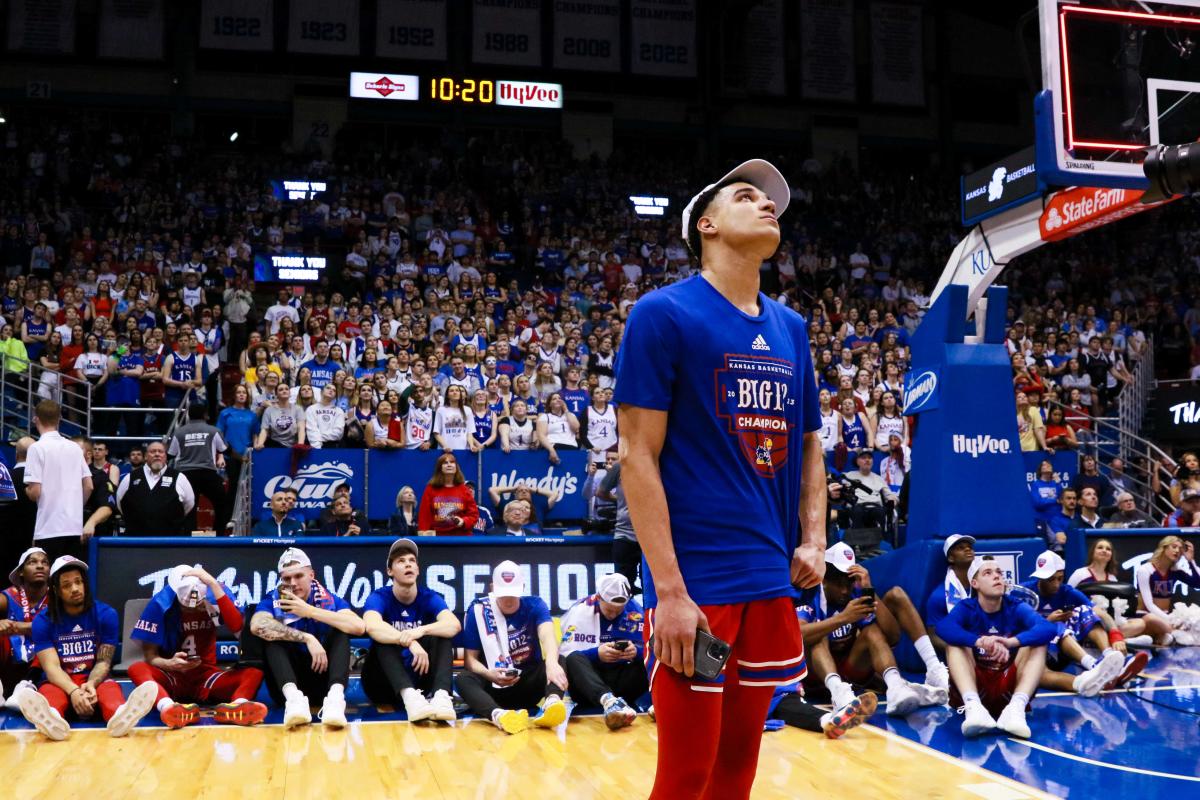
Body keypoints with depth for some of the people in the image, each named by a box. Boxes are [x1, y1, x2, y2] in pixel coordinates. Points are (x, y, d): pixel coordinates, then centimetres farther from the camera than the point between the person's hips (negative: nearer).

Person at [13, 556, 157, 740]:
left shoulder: (106, 614, -1)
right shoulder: (43, 621, -3)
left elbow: (104, 661, -3)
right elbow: (51, 666, -13)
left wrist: (91, 684, -28)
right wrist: (73, 691, -34)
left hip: (95, 681, 0)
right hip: (60, 683, 0)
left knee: (110, 688, -34)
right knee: (48, 691, -35)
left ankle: (120, 716, -69)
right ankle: (51, 719, -71)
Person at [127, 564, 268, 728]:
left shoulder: (214, 597, -7)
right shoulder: (161, 603, -10)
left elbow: (237, 627, -25)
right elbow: (149, 654, -6)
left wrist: (213, 583, -28)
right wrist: (169, 664, -29)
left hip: (206, 676, 1)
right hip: (172, 677, -1)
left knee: (254, 673, -23)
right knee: (137, 669, -31)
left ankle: (234, 707, -56)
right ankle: (169, 707, -60)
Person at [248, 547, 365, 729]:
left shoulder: (328, 598, -2)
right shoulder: (273, 599, -3)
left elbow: (359, 627, -21)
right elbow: (257, 626, -27)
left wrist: (310, 611, -23)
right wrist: (307, 638, -30)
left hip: (324, 678, 1)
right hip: (287, 681, 0)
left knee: (340, 629, -18)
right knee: (271, 635, -21)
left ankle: (335, 697, -41)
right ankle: (293, 696, -44)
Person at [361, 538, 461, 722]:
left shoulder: (429, 597, -1)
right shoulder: (379, 597, -7)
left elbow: (454, 625, -22)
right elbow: (372, 626, -32)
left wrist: (421, 631, -42)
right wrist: (410, 642, -46)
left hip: (422, 681, 2)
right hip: (385, 684, -2)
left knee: (440, 634, -18)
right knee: (383, 638, -26)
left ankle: (441, 695, -44)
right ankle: (409, 697, -50)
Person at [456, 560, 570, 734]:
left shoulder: (534, 605, -4)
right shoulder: (478, 610, -3)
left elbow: (547, 634, -25)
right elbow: (471, 657, -3)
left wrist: (552, 663, -48)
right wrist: (488, 674, -26)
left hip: (529, 685, 1)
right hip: (495, 687, 0)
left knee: (559, 662, -25)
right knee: (463, 679, -30)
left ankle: (552, 701, -57)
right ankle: (498, 714, -59)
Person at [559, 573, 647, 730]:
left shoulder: (634, 610, -1)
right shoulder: (579, 611, -6)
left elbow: (648, 650, -5)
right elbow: (565, 653, -12)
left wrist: (636, 652, -29)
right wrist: (596, 653, -29)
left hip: (620, 679, 2)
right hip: (586, 680, -2)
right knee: (573, 660, -34)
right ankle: (609, 700, -59)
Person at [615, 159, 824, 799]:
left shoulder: (791, 329, 12)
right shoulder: (664, 313, -7)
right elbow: (638, 456, -12)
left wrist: (814, 540, 5)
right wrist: (670, 590, -17)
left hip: (771, 580, 6)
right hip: (695, 581, -6)